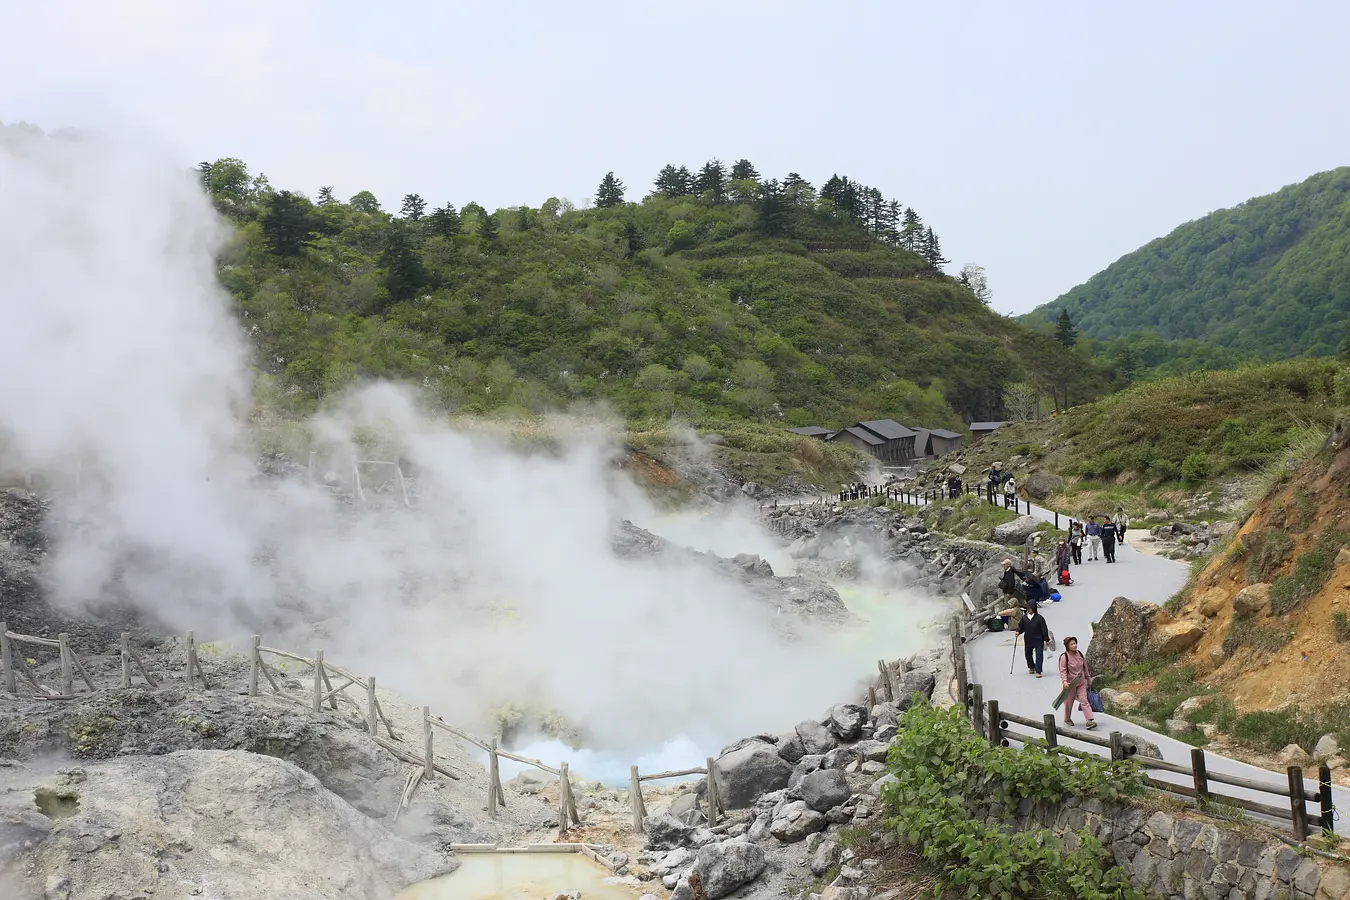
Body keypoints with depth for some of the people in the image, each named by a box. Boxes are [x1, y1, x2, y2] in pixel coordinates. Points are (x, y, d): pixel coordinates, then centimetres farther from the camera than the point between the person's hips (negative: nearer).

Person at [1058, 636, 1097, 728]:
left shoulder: (1080, 654, 1)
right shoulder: (1064, 657, -15)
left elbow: (1085, 668, 13)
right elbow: (1062, 671, -18)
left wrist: (1088, 679, 18)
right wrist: (1064, 681, -31)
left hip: (1081, 683, 4)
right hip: (1070, 684, -3)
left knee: (1084, 701, -6)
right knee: (1069, 702, 11)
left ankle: (1090, 720, -12)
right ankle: (1067, 719, 30)